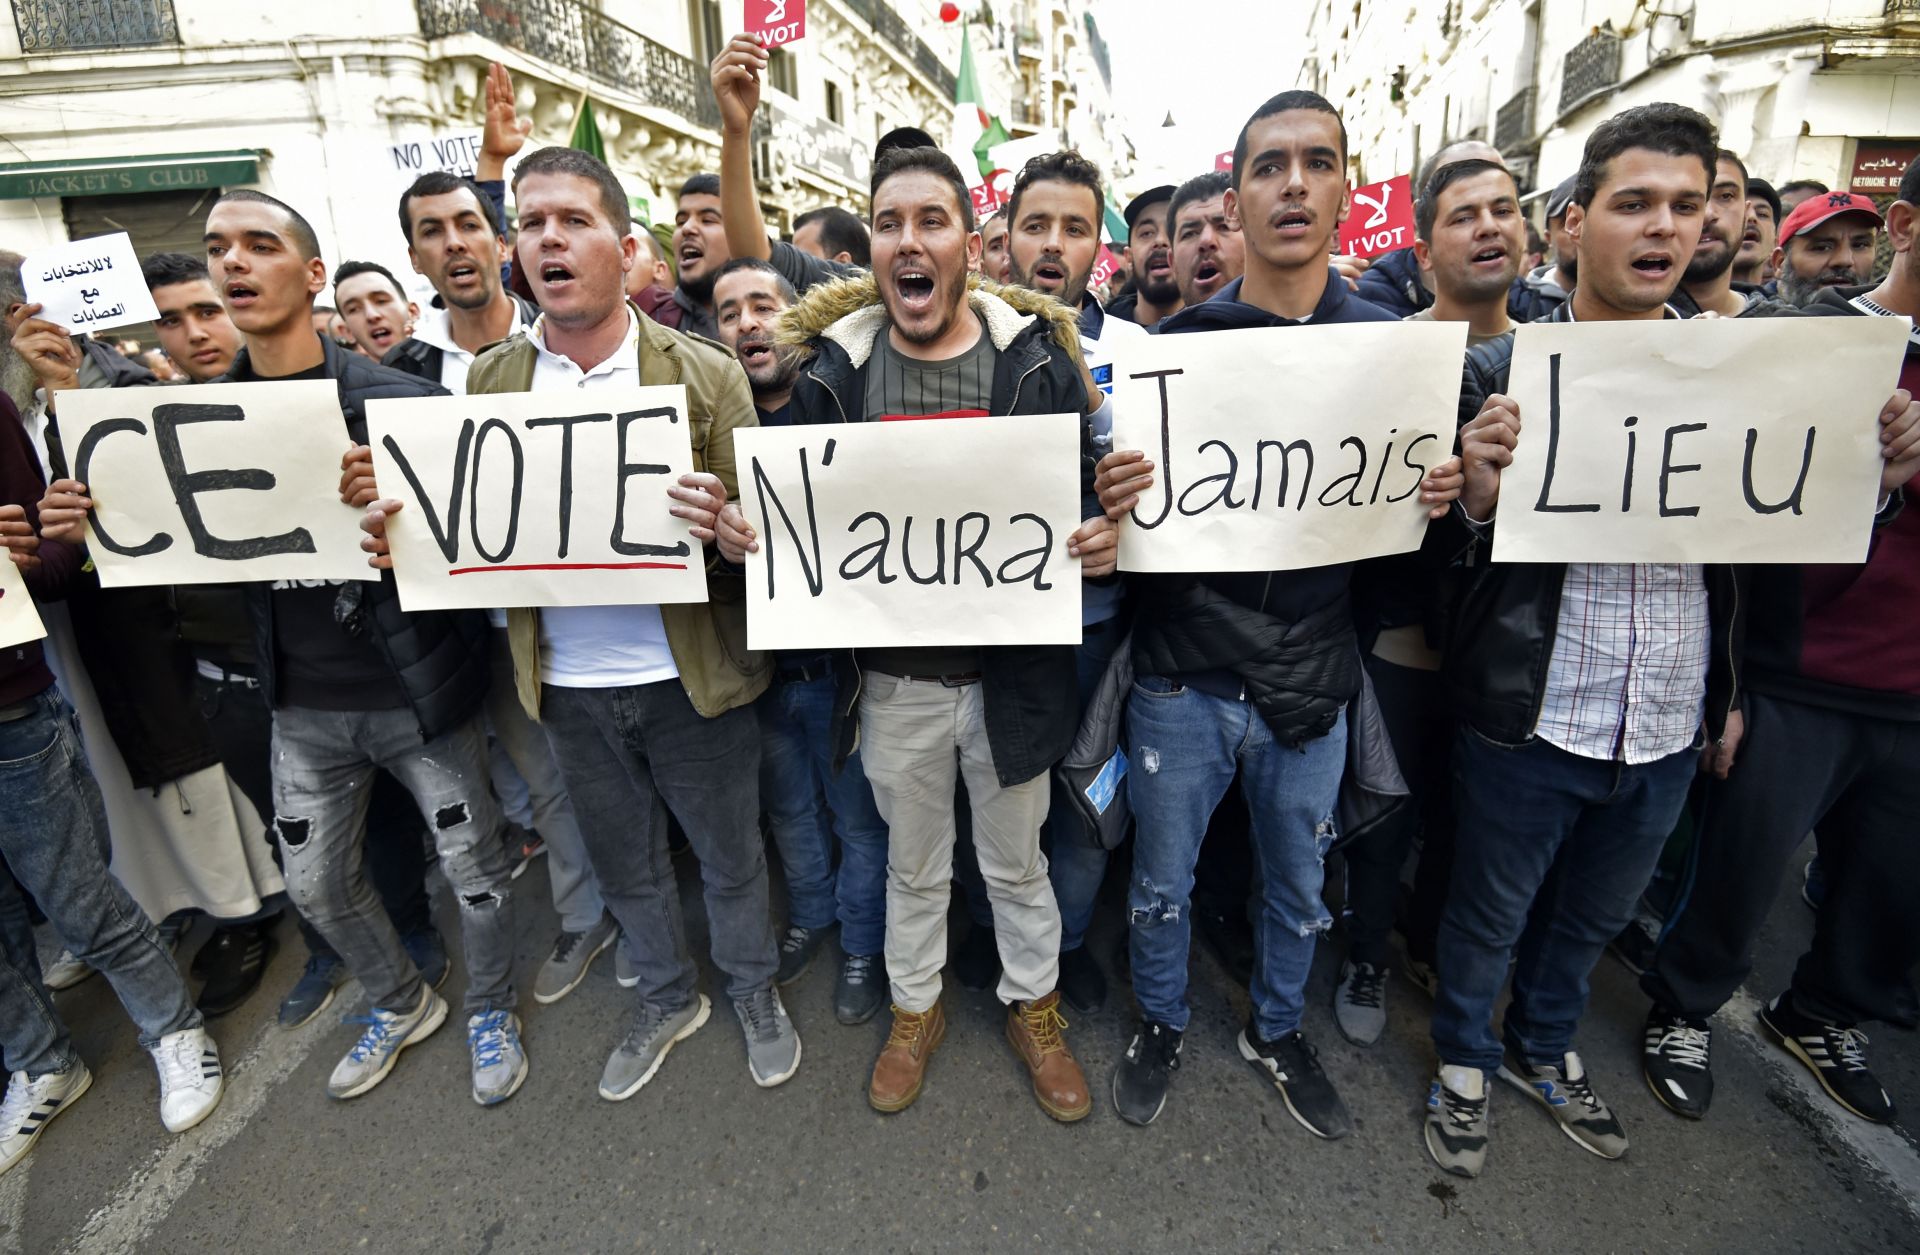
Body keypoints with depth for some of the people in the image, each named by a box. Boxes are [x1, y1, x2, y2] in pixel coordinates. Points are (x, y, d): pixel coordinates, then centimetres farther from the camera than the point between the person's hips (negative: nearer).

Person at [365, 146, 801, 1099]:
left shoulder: (706, 373, -8)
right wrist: (406, 531, -14)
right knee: (623, 865, 22)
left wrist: (720, 524, -31)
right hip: (567, 684, 4)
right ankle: (666, 1000, 48)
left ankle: (755, 992, 44)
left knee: (730, 856, 16)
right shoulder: (488, 378, 3)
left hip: (689, 677, -3)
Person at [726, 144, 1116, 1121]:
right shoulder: (834, 366, -2)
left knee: (1015, 861, 20)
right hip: (892, 673, 1)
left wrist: (1100, 542, -23)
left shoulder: (1037, 357, -5)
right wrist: (743, 531, -18)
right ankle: (916, 1008, 49)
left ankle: (1034, 1009, 47)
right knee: (912, 862, 22)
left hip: (1013, 667, -1)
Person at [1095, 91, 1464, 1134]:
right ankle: (1160, 1025, 43)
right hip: (1183, 673, -1)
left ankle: (1277, 1031, 48)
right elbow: (1124, 496, -3)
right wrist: (1114, 502, -25)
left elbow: (1412, 506, 9)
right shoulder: (1171, 344, -5)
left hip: (1311, 677, 2)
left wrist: (1440, 498, -14)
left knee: (1296, 886, 20)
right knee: (1161, 880, 15)